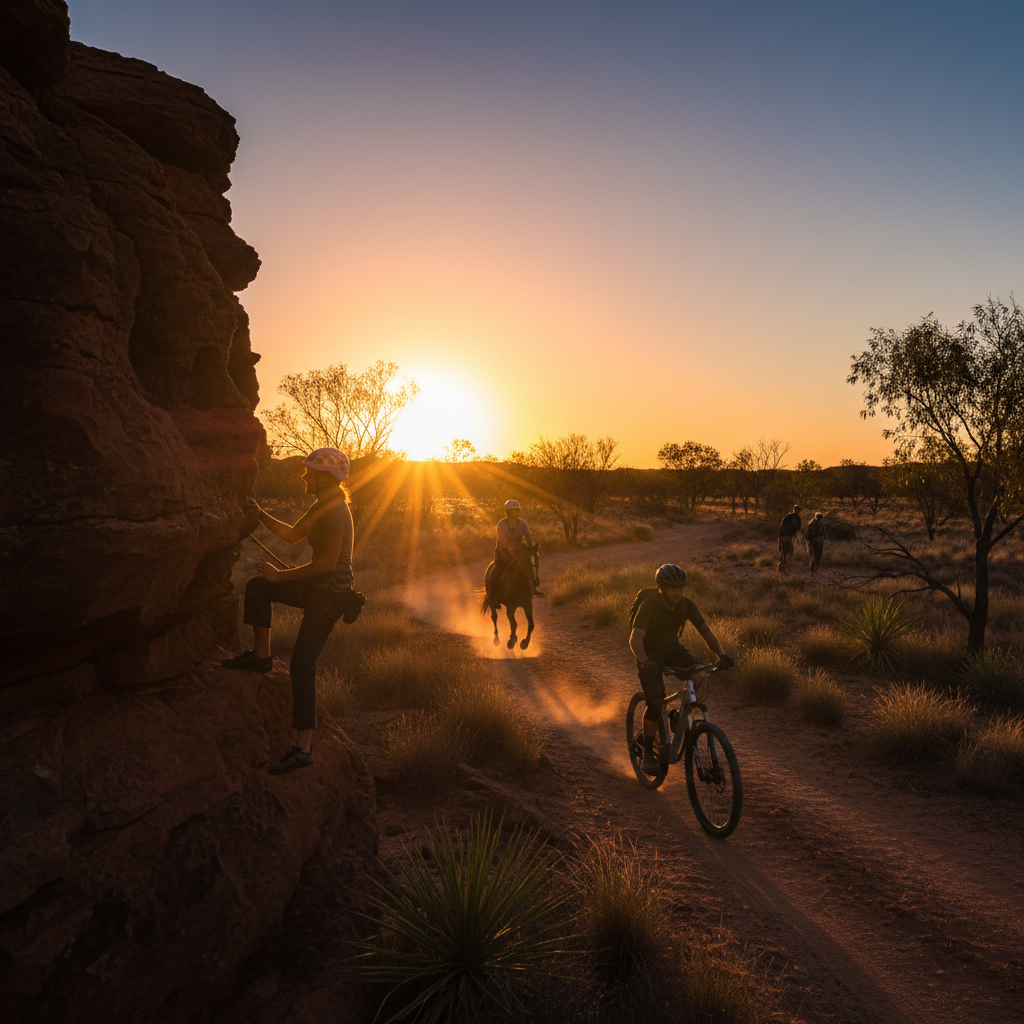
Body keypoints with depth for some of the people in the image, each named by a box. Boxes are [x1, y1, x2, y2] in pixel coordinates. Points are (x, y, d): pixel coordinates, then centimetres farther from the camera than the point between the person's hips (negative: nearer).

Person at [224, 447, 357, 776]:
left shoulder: (335, 511, -21)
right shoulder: (321, 506, 10)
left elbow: (327, 563, -27)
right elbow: (292, 535, 23)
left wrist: (280, 575, -19)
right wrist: (260, 515, 15)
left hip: (329, 594, -10)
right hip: (316, 588, 10)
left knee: (301, 667, -12)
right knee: (257, 586, 15)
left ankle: (303, 749, -8)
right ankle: (261, 656, 23)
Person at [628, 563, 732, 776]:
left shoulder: (686, 605, -12)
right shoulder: (649, 606, -24)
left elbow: (706, 631, -13)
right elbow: (635, 639, -33)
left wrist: (722, 654, -29)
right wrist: (645, 662, -51)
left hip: (673, 650, 4)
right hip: (650, 655, -4)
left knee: (700, 673, -25)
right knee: (656, 702, -21)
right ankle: (648, 754, -5)